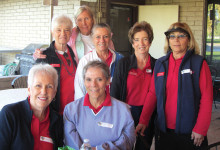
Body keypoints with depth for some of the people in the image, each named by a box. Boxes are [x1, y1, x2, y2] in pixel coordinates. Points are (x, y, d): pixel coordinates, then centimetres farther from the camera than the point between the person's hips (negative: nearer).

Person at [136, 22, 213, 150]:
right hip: (163, 129, 3)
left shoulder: (199, 63, -5)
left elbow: (206, 98, -8)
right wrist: (143, 121, -1)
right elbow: (152, 94, 7)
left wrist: (200, 129, -13)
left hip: (190, 132, -3)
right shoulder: (160, 64, 7)